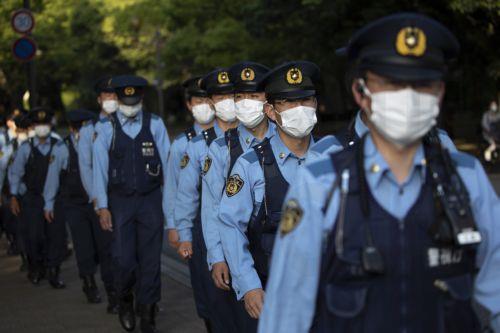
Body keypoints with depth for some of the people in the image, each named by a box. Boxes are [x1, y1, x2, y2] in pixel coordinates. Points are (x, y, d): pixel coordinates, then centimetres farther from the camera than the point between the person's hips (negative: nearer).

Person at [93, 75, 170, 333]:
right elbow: (100, 168, -1)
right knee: (125, 260, -3)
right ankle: (125, 301, 28)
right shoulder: (106, 128, -2)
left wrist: (170, 202, -2)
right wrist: (102, 207, -3)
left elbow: (168, 163, 0)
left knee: (150, 260, 3)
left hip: (151, 199, 0)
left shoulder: (155, 124, -1)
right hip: (120, 201, 0)